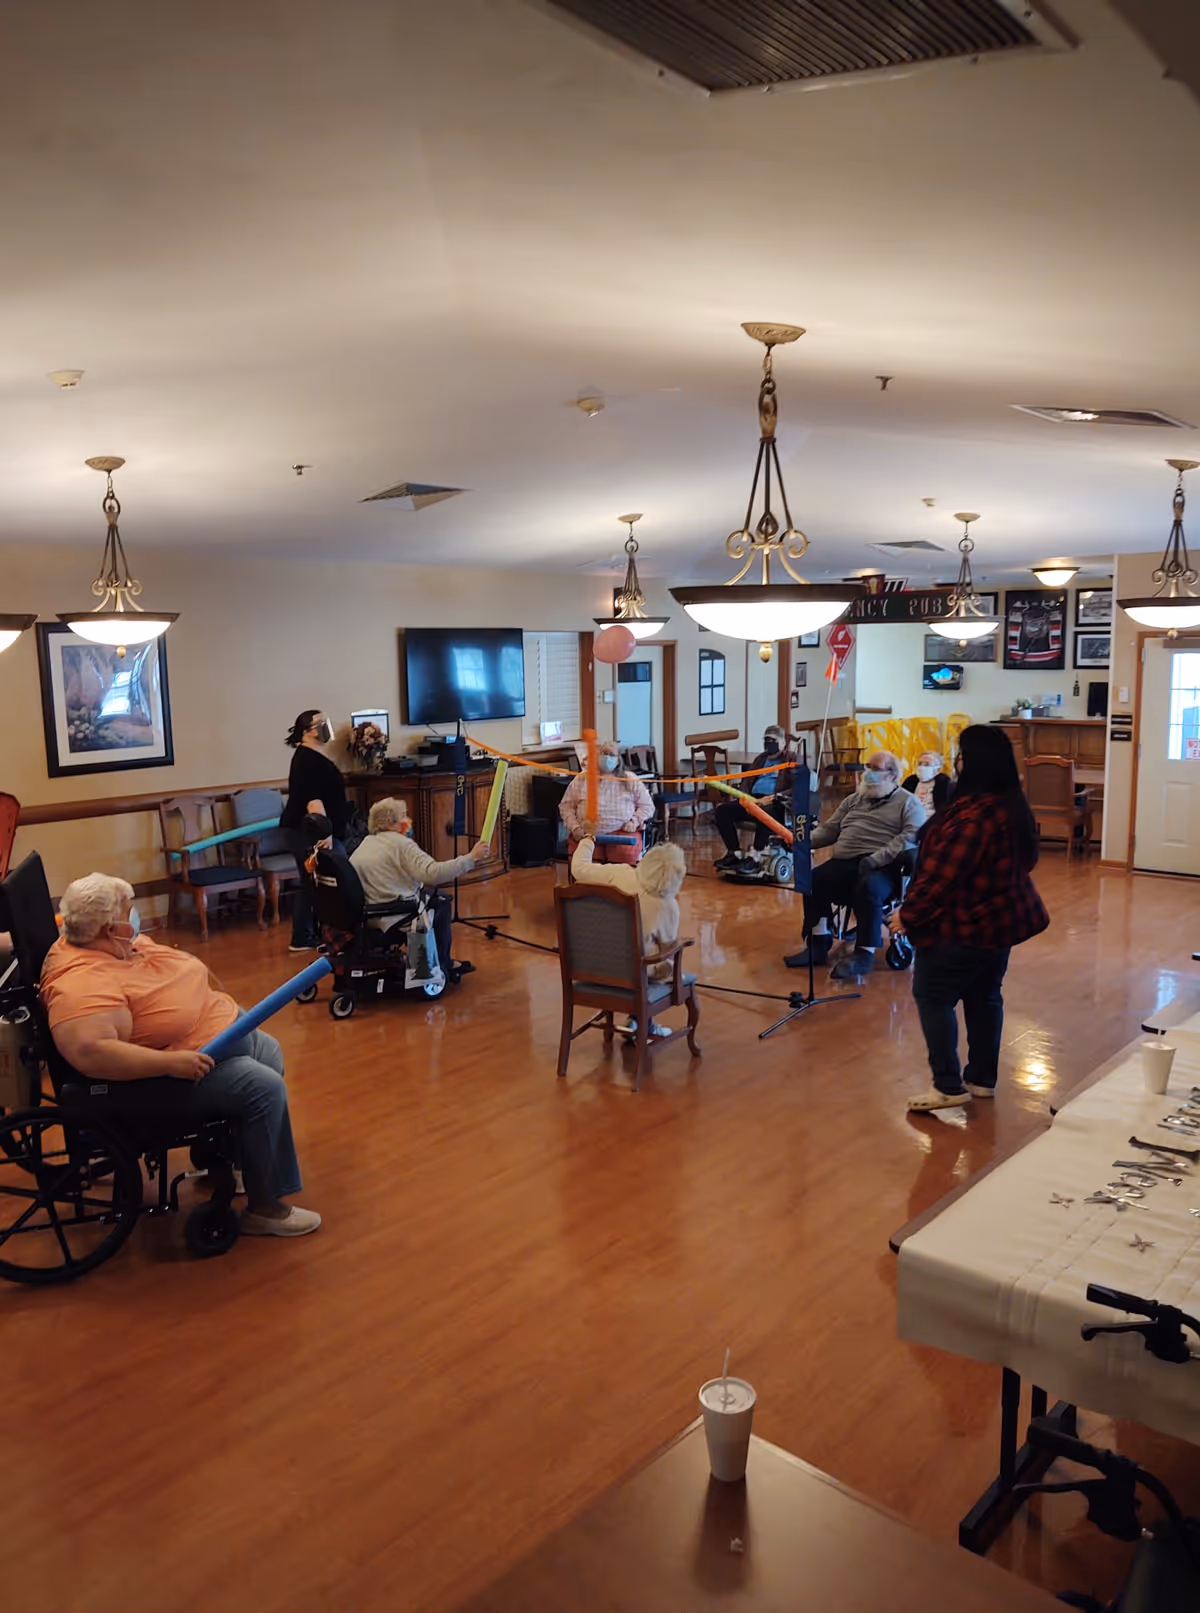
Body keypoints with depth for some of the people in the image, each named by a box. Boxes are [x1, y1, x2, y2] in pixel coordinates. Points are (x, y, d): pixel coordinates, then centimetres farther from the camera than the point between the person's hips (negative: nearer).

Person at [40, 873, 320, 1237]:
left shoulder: (120, 943, 0)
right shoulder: (83, 983, -30)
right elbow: (90, 1053, -41)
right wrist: (171, 1062, -37)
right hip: (172, 1078, -11)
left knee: (271, 1055, 23)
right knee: (265, 1089, -22)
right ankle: (264, 1207, -8)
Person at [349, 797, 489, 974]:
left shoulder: (365, 843, 13)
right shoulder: (400, 843, -14)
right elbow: (433, 873, -26)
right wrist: (471, 858, -23)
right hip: (392, 918, -9)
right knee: (442, 905, 12)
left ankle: (444, 962, 29)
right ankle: (438, 966, 21)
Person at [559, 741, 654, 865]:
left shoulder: (630, 780, 11)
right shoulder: (580, 779, 13)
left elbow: (647, 805, 13)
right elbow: (566, 806, 14)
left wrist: (635, 821, -5)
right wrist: (575, 828, -1)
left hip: (622, 832, 0)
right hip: (587, 834, 0)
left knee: (626, 854, -33)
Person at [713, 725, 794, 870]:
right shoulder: (760, 759, 27)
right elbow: (748, 782, 24)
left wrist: (773, 797, -21)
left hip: (777, 804, -7)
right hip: (753, 799, 7)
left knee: (764, 814, -41)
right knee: (722, 810, -16)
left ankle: (755, 857, -30)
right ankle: (734, 853, -13)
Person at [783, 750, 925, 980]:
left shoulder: (908, 803, 8)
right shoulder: (854, 799, 27)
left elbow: (911, 836, -9)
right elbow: (830, 829, 22)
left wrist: (876, 858, -22)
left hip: (883, 867, -5)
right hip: (845, 863, 5)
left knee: (869, 887, -36)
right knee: (814, 879, -21)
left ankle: (865, 953, -27)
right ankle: (819, 944, -12)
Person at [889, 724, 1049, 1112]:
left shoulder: (974, 815, -29)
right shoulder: (1014, 806, 3)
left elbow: (942, 875, -26)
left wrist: (909, 914, -13)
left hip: (965, 925, -9)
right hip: (1002, 918, 9)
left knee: (932, 996, 3)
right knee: (984, 996, 18)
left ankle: (949, 1087, 5)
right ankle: (982, 1080, 27)